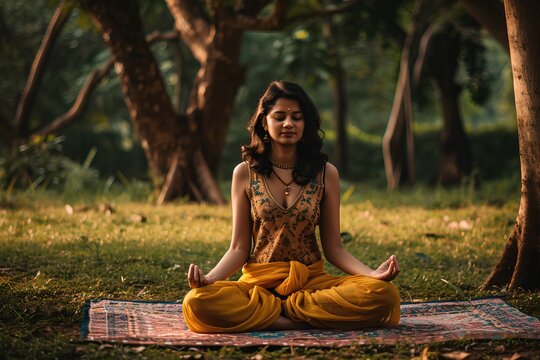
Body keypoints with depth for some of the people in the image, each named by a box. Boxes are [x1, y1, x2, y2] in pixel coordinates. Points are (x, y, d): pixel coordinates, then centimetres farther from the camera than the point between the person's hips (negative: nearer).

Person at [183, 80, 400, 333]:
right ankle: (308, 320, -19)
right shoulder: (245, 173, 5)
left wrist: (373, 273, -12)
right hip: (258, 282, -1)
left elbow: (333, 248, 6)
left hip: (312, 281, 1)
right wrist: (210, 277, -16)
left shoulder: (326, 174, 6)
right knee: (198, 302, -33)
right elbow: (239, 248, 4)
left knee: (383, 294, -28)